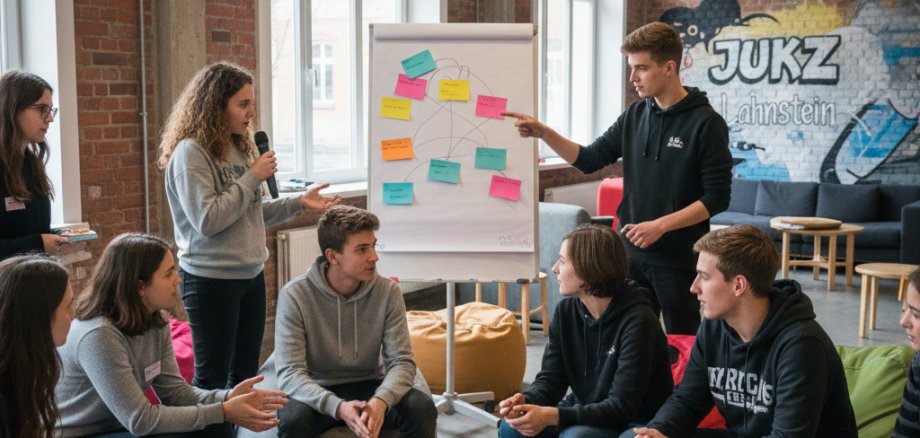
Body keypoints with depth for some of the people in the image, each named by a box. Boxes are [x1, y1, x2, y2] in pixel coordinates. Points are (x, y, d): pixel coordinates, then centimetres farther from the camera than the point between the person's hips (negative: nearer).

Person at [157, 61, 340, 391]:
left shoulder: (239, 148, 9)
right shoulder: (190, 152, -15)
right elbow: (207, 221, -22)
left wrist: (298, 203, 5)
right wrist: (252, 178, -17)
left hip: (251, 275, 8)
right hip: (211, 280, -8)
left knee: (246, 373, 16)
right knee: (212, 375, 3)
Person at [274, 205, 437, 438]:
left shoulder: (388, 292, -7)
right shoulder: (294, 296, -15)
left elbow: (401, 362, -11)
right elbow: (289, 373, -20)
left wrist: (381, 401, -33)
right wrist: (338, 407, -38)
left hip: (367, 386, 2)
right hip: (317, 393, -2)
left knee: (422, 407, -25)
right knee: (293, 418, -34)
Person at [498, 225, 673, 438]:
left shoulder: (637, 321, -24)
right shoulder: (566, 311, -3)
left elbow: (622, 406, -28)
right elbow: (550, 378, -2)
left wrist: (553, 416, -37)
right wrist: (525, 401, -26)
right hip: (584, 412, 7)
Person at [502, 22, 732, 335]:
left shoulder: (706, 123, -11)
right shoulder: (634, 116, 6)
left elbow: (717, 197, -13)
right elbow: (589, 160, 7)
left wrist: (660, 225, -21)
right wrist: (543, 133, -6)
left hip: (680, 258, -5)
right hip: (633, 253, 5)